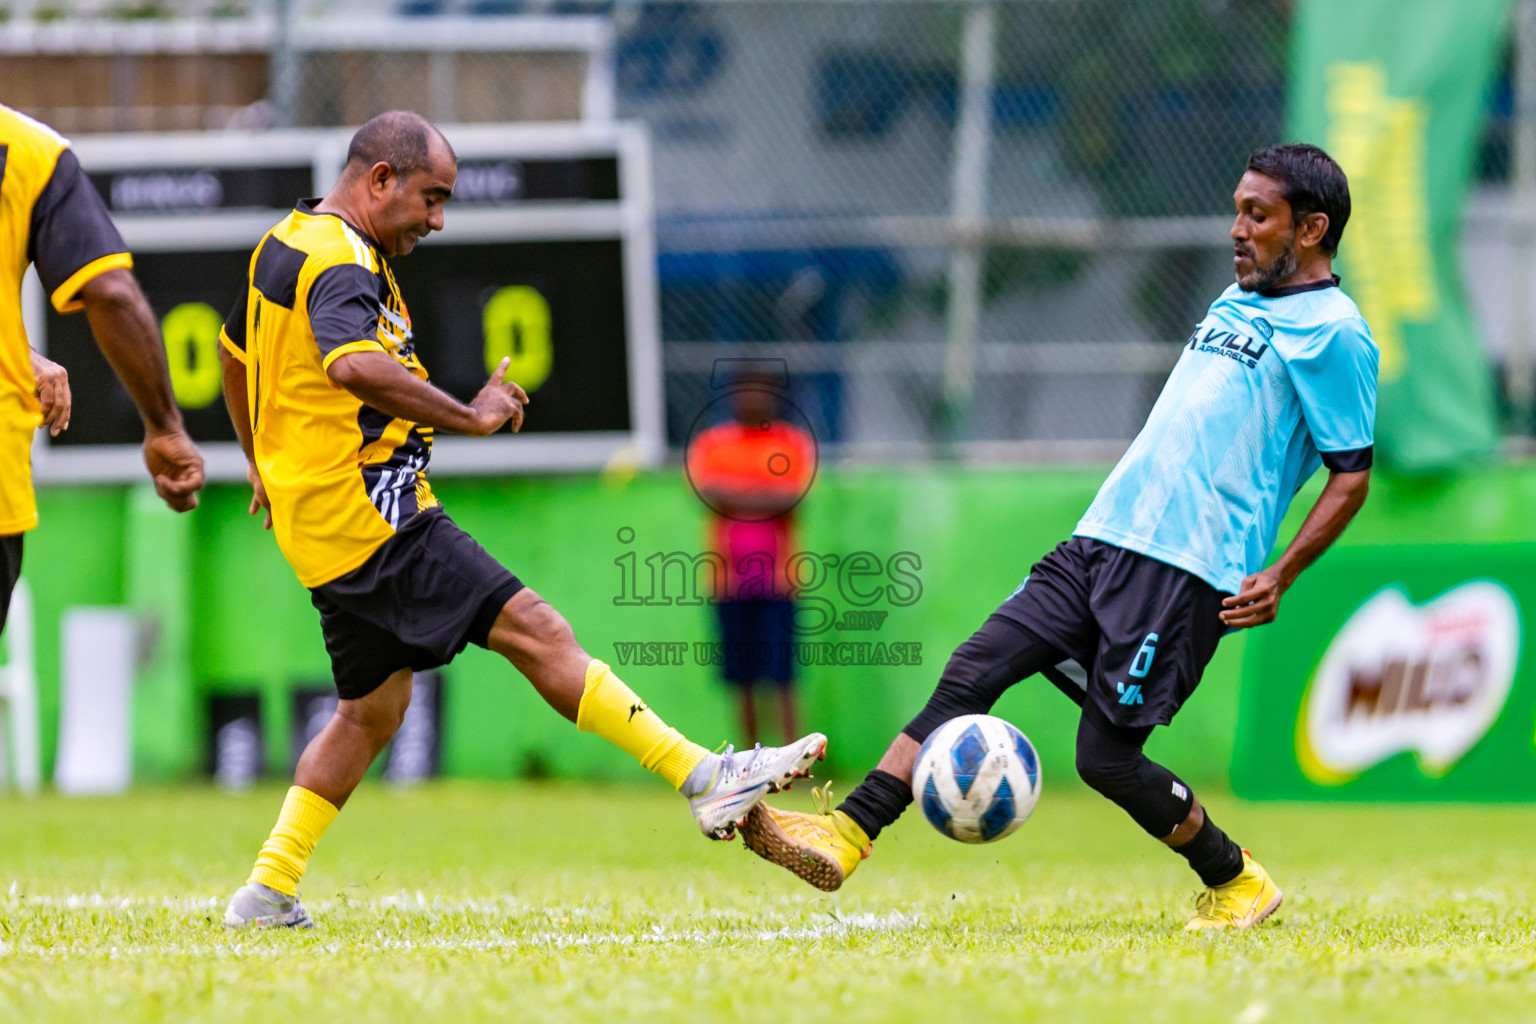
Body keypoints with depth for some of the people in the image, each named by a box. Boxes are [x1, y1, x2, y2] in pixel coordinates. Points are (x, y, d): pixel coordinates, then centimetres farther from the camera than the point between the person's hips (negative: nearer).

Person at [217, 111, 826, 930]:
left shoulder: (288, 243, 18)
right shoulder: (340, 263, -16)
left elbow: (233, 352, 33)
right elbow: (354, 366, -36)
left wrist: (266, 467, 42)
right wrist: (470, 416, -28)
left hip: (322, 521, 11)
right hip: (369, 514, -11)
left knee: (372, 708, 17)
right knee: (533, 630, -16)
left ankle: (268, 892, 17)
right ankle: (706, 782, -22)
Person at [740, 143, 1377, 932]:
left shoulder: (1334, 333, -5)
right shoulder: (1235, 302, 21)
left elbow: (1351, 478, -7)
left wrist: (1278, 577, -16)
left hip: (1189, 570, -8)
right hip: (1101, 541, 8)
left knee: (1106, 755, -10)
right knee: (972, 671, -5)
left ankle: (1237, 883, 10)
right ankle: (845, 840, -10)